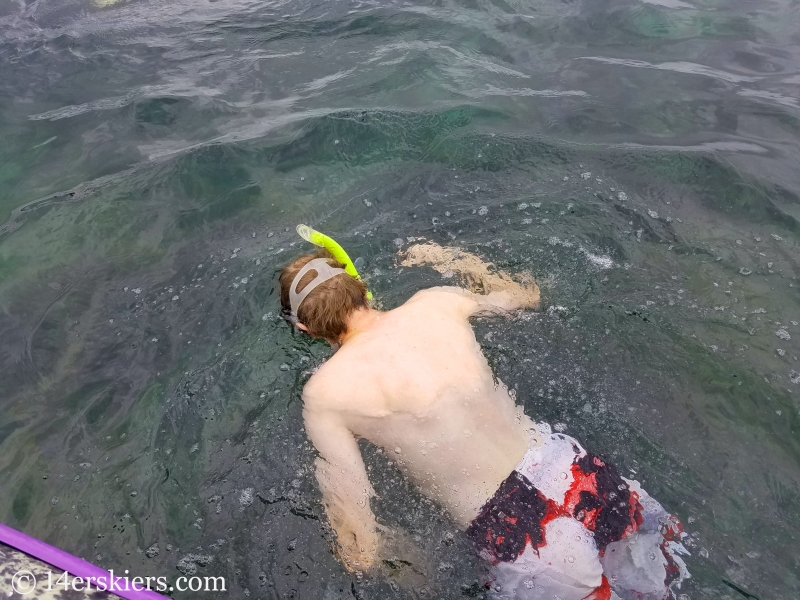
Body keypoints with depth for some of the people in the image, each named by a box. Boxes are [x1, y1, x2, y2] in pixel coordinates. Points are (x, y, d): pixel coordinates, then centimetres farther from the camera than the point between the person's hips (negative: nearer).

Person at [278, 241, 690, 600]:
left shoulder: (323, 395, -6)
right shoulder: (435, 303, 2)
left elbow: (362, 554, -5)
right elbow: (526, 295, 23)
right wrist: (454, 258, 32)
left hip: (512, 531, -4)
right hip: (569, 467, 5)